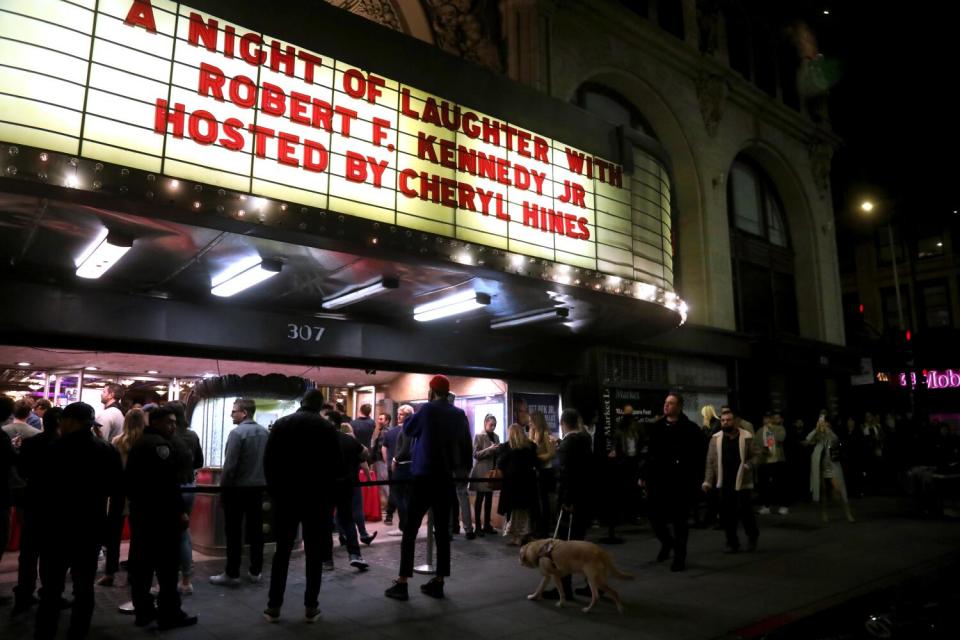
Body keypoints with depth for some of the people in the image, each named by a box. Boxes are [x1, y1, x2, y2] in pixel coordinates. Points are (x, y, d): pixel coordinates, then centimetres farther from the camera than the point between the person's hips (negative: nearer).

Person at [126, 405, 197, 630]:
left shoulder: (138, 443, 16)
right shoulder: (160, 443, -16)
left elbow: (131, 480, 20)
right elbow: (169, 482, -23)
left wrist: (136, 501, 23)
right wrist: (181, 510, -20)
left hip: (139, 510, 10)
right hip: (161, 512, -10)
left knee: (141, 562, 13)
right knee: (167, 564, -4)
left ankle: (143, 610, 21)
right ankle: (170, 614, 1)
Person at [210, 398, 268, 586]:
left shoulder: (237, 433, -16)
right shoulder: (265, 432, 4)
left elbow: (229, 465, -17)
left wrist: (222, 488, -7)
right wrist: (262, 480, 16)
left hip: (237, 488, -6)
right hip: (257, 487, 6)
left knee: (233, 532, 3)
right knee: (256, 530, 10)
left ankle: (232, 574, 8)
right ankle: (255, 571, 17)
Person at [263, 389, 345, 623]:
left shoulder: (281, 424, 1)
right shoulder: (327, 427, -5)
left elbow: (268, 461, 0)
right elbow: (336, 466, -7)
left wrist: (274, 489, 12)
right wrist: (329, 490, 14)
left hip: (286, 497, 2)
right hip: (317, 498, -2)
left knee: (282, 551, 11)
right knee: (314, 553, 6)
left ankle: (273, 607, 13)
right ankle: (311, 608, 9)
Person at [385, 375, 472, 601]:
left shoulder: (427, 409, -6)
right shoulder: (459, 415, 6)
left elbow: (408, 430, 10)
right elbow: (467, 447, 8)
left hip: (424, 477, -4)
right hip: (446, 478, 4)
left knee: (410, 529, -1)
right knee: (442, 530, 8)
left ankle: (402, 583, -2)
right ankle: (438, 582, 10)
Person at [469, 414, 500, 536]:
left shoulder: (496, 437, 13)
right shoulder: (479, 436, -6)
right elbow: (476, 454, -13)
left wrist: (499, 450, -2)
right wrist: (489, 449, -22)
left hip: (492, 471, 6)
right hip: (482, 472, -6)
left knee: (489, 498, 10)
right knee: (480, 498, -1)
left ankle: (487, 525, 17)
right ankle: (477, 526, 3)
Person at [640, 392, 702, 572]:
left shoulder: (690, 429, -5)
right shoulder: (656, 427, 7)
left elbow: (697, 457, -7)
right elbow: (649, 453, 10)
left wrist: (695, 480, -13)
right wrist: (644, 475, 7)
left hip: (681, 482, -4)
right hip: (658, 480, 4)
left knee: (679, 520, 5)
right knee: (655, 517, 6)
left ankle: (679, 557, 19)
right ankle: (667, 542, 35)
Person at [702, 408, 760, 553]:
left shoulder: (747, 437, -3)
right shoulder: (715, 438, 5)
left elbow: (756, 455, 1)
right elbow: (710, 461, 4)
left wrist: (748, 466, -18)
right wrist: (708, 480, -2)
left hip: (742, 482, -3)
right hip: (724, 484, 3)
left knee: (745, 512, 0)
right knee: (726, 514, 4)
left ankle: (752, 537, 27)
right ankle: (732, 542, 17)